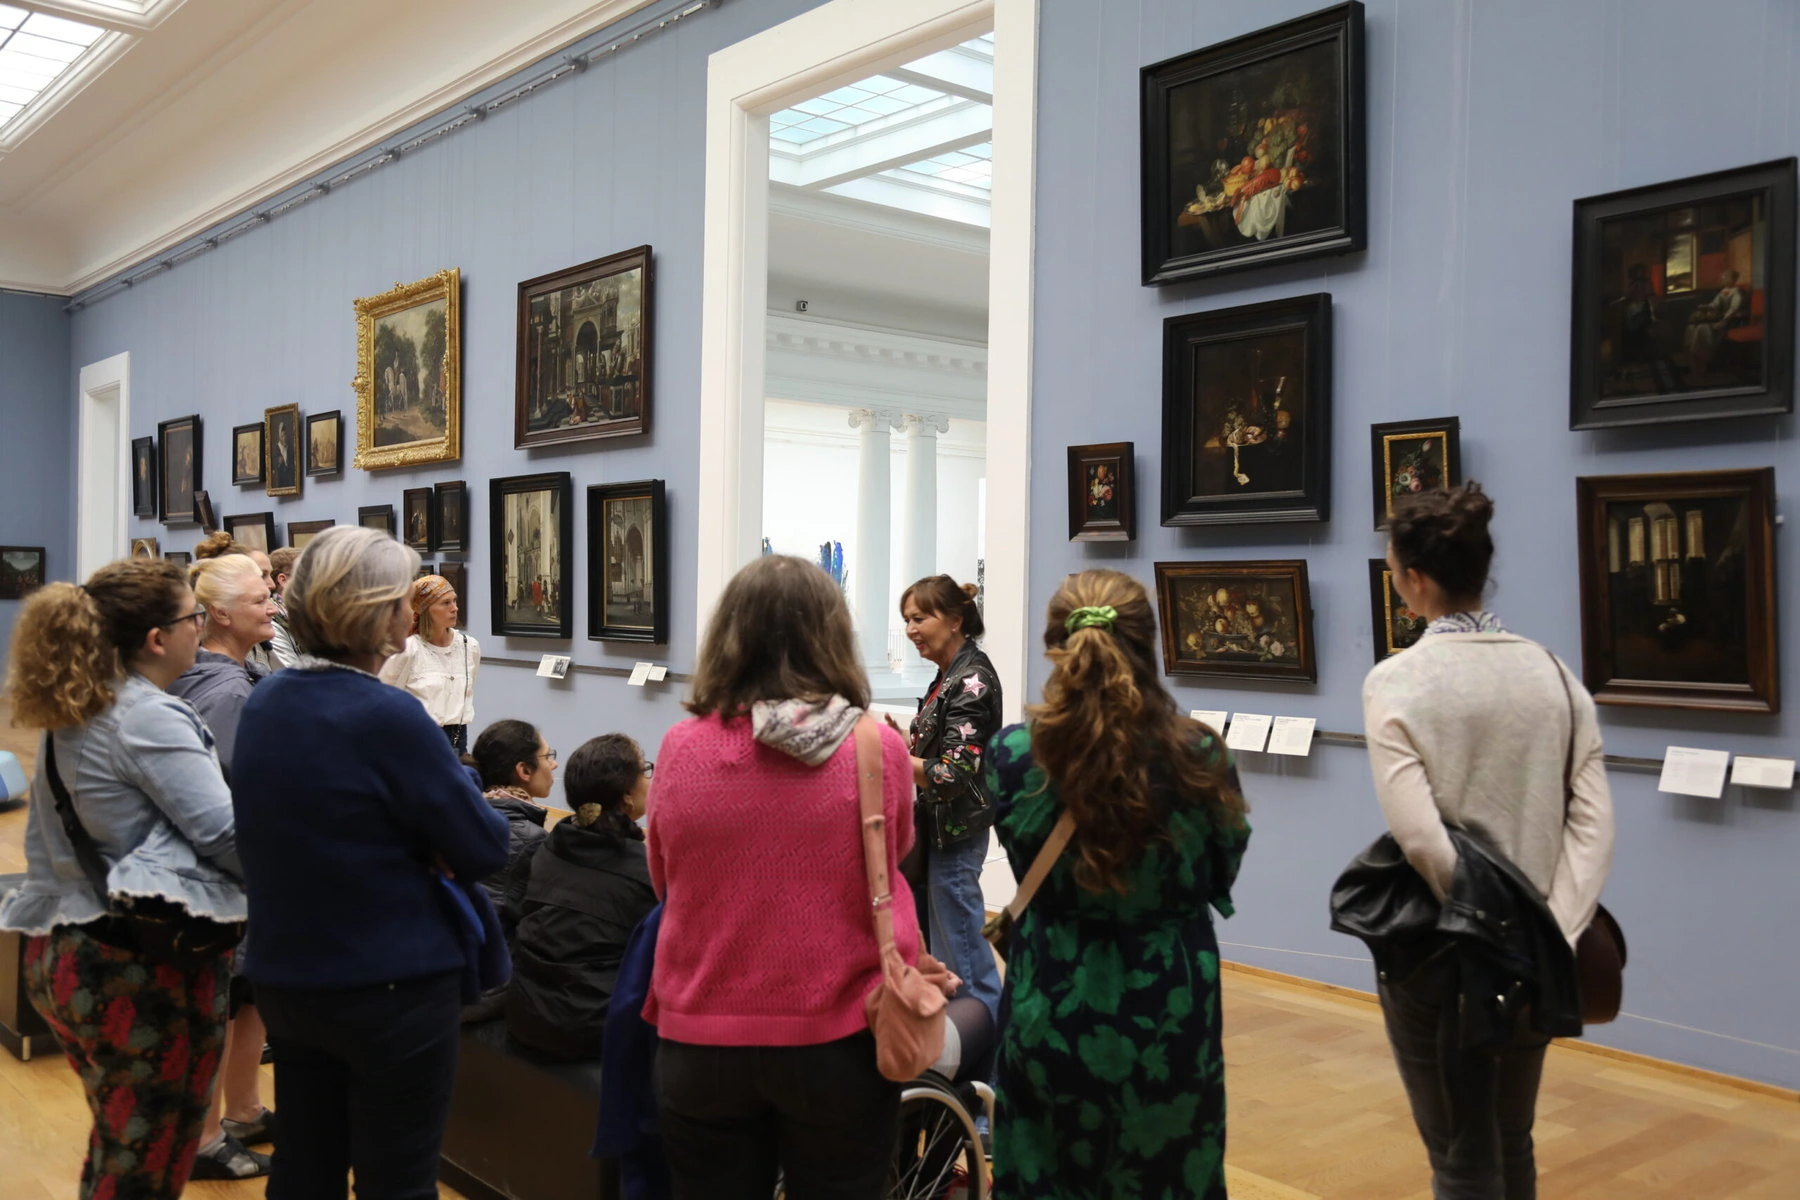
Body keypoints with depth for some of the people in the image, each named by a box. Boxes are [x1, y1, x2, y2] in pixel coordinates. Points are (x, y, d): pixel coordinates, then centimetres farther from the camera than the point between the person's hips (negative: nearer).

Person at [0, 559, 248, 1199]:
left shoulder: (68, 716, 9)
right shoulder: (150, 718, -19)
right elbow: (225, 834, -21)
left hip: (61, 954, 9)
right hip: (145, 974, -9)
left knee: (115, 1148, 25)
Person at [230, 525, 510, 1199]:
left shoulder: (262, 703, 2)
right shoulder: (386, 716, -22)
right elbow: (487, 849, -18)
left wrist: (418, 841, -1)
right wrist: (457, 782, 0)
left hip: (283, 979, 7)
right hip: (392, 987, -7)